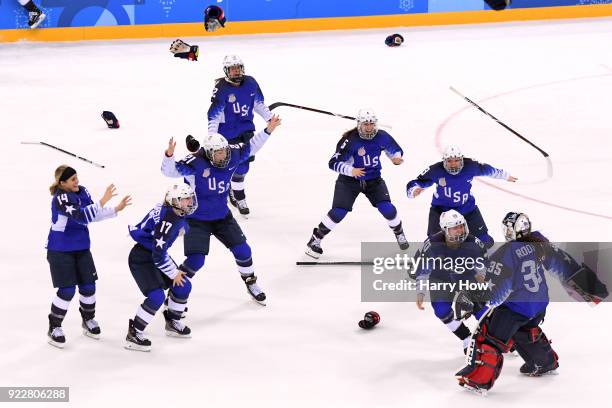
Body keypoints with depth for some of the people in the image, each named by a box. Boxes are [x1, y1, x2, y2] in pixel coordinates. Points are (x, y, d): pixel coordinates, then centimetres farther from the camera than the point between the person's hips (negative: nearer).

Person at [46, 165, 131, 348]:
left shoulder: (82, 191, -1)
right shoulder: (60, 198, -23)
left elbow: (93, 213, 8)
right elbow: (82, 216, -34)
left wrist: (116, 209, -2)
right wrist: (103, 201, -37)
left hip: (81, 248, 7)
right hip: (60, 251, -7)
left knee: (88, 286, 9)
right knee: (67, 290, -7)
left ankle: (88, 320, 32)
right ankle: (54, 327, 9)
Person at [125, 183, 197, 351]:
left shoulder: (174, 212, -3)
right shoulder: (168, 220, -30)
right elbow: (158, 254, -29)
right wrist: (173, 273, -17)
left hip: (157, 254, 10)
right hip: (141, 258, -10)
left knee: (184, 286, 9)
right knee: (157, 296, -21)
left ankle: (172, 323, 29)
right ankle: (133, 334, -10)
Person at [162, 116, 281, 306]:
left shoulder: (231, 157, -9)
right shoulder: (195, 163, -26)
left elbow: (250, 147, 7)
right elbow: (170, 171, -31)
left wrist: (268, 130, 3)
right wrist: (169, 155, -50)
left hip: (222, 216, 5)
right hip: (196, 220, -5)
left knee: (242, 250, 6)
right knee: (196, 260, -13)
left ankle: (251, 283, 31)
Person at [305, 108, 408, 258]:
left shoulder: (382, 137, -11)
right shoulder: (350, 140, -23)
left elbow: (395, 149, 8)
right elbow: (334, 163, -22)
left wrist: (396, 158, -15)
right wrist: (351, 170, -37)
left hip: (373, 179, 3)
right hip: (350, 179, -3)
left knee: (387, 208, -9)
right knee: (338, 212, -14)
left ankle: (399, 233, 20)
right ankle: (315, 239, 1)